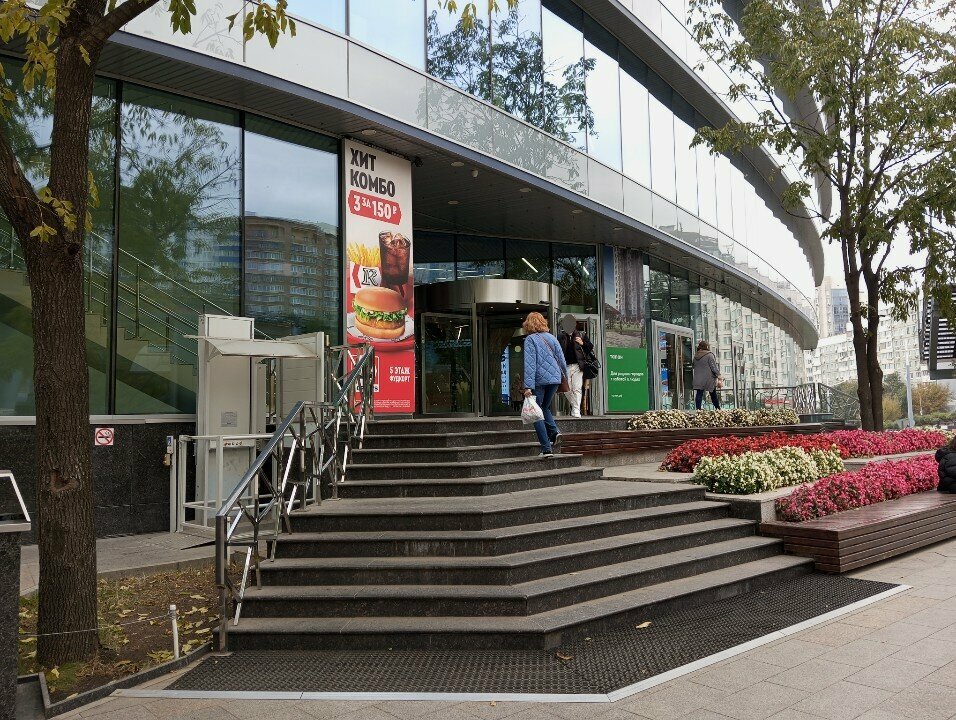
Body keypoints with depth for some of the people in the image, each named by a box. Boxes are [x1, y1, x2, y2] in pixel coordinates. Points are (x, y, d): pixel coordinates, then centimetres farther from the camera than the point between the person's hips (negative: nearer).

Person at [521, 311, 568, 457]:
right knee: (544, 407, 25)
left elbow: (529, 364, -14)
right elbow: (561, 359, 11)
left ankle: (547, 449, -2)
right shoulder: (552, 338, 11)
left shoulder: (530, 339, -5)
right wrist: (565, 377, 21)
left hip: (540, 380, -6)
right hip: (555, 379, 6)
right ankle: (554, 431, 1)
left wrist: (528, 386, -17)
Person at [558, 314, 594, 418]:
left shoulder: (581, 336, 8)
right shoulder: (561, 337, 10)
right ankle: (574, 407, 25)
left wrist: (582, 343, -9)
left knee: (577, 389, -9)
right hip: (565, 367, 2)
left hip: (577, 366, -2)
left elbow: (591, 347, 8)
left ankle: (576, 411, -8)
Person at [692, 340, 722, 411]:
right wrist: (718, 375, -8)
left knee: (699, 394, 1)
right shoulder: (709, 355, -10)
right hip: (709, 378, -4)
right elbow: (714, 367, -11)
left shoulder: (695, 356, 8)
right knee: (713, 395, 8)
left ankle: (698, 409, -6)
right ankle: (718, 409, 15)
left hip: (698, 380, 4)